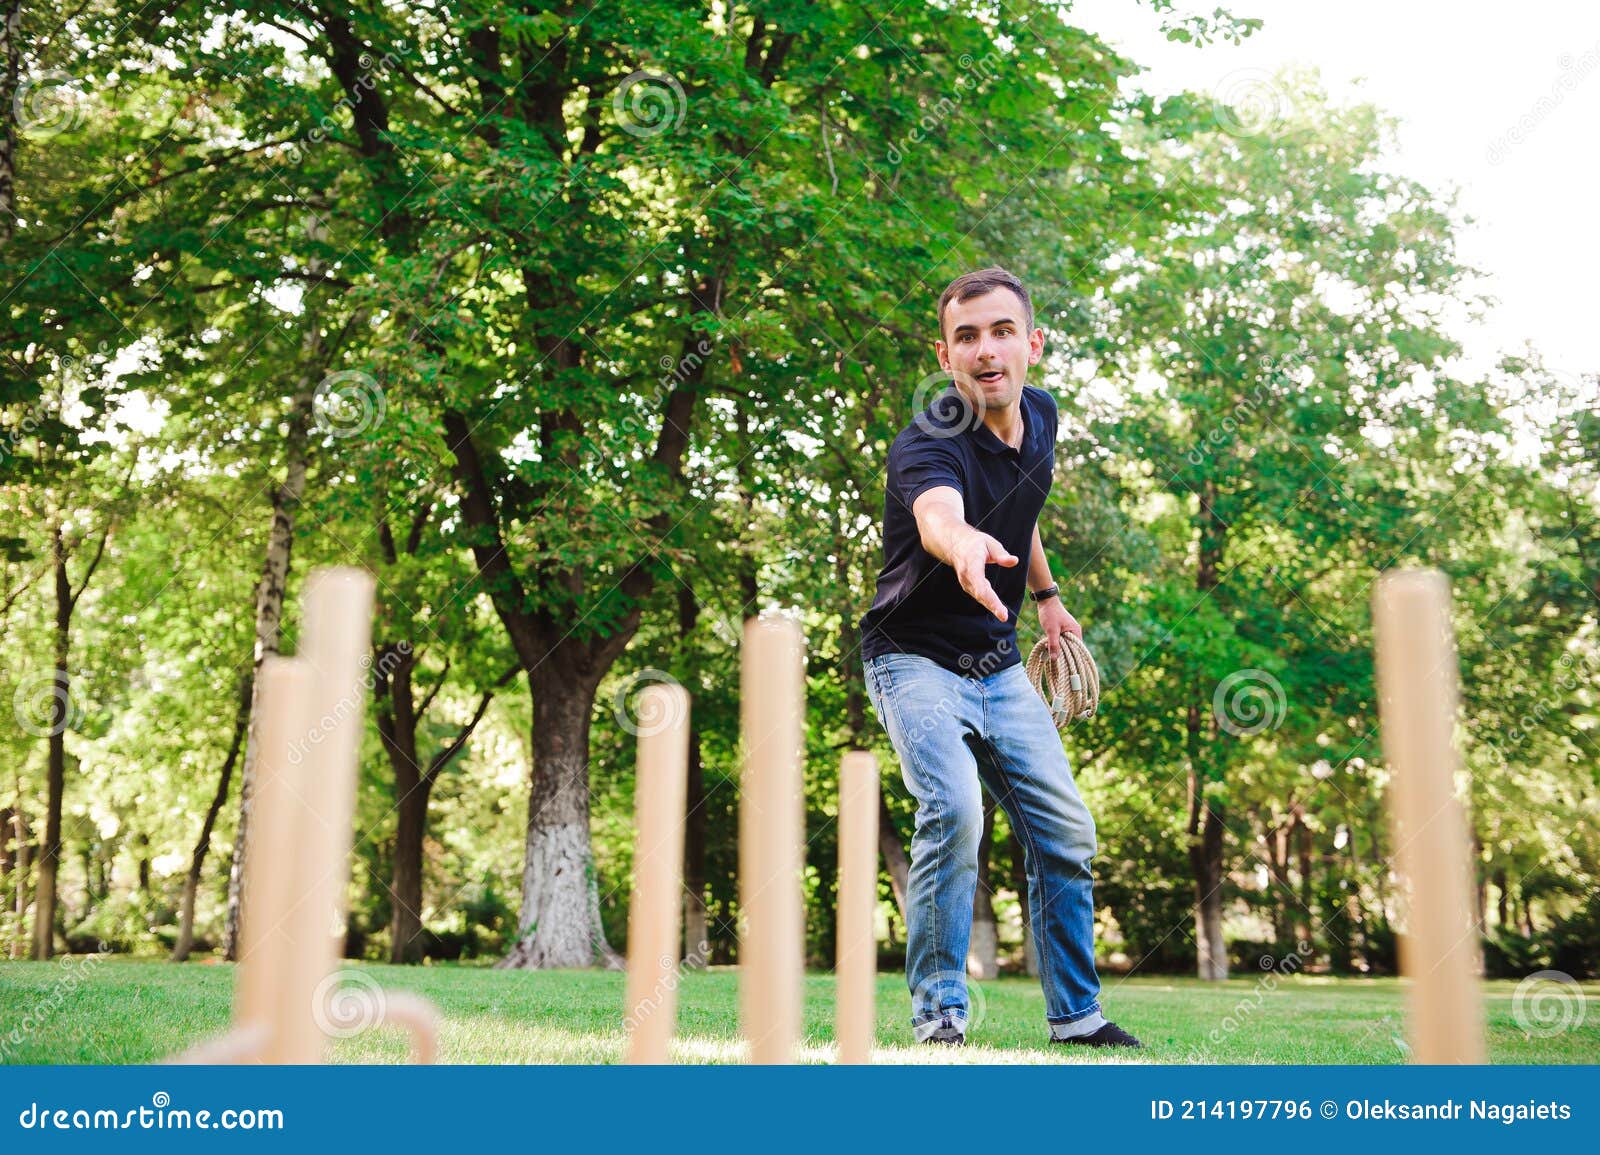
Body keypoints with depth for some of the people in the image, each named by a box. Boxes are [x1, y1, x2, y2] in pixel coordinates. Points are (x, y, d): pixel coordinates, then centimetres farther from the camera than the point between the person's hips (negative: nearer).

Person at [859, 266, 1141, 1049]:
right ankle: (938, 1013, -9)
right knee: (953, 811, -26)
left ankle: (1076, 1014, 23)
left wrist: (1046, 595, 25)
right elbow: (940, 518, -49)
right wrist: (967, 549, -71)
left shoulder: (1040, 415, -1)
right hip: (916, 656, -6)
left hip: (999, 664, 7)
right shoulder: (926, 444, -24)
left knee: (1064, 830, 6)